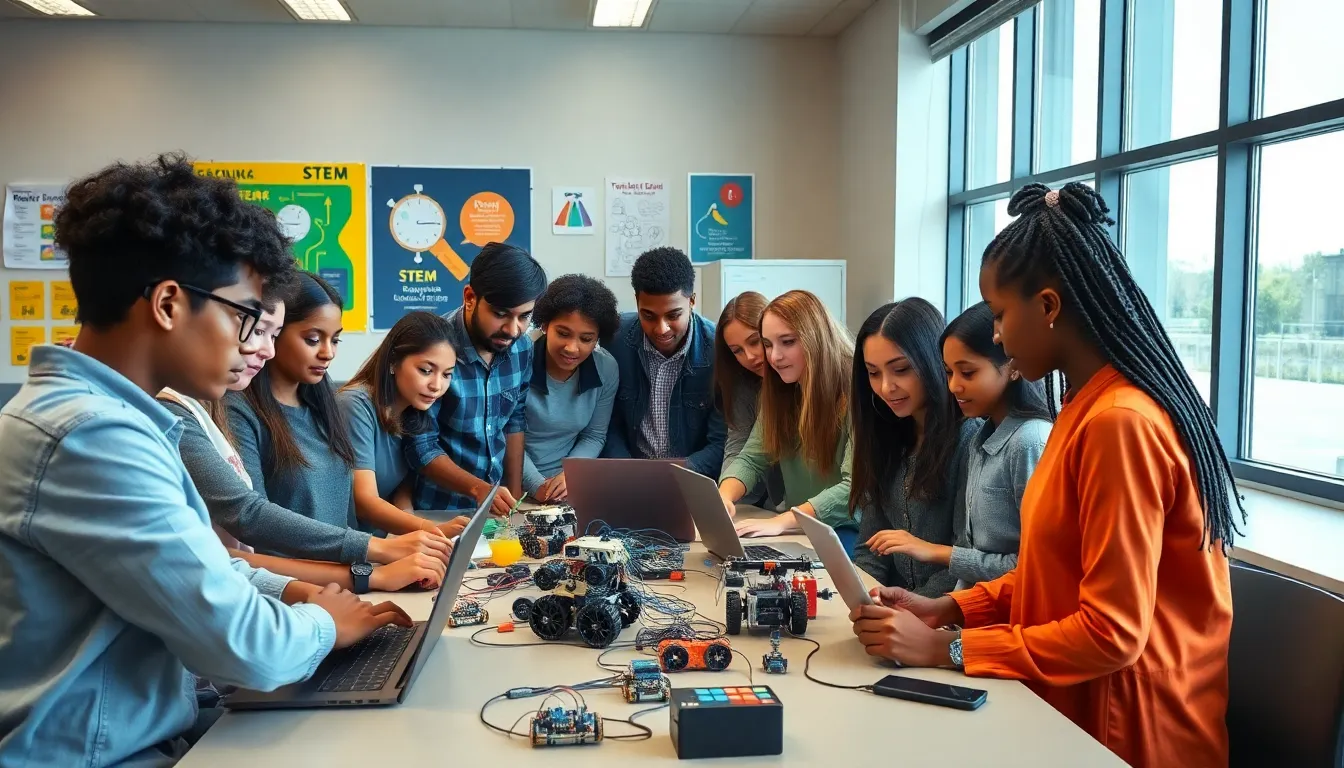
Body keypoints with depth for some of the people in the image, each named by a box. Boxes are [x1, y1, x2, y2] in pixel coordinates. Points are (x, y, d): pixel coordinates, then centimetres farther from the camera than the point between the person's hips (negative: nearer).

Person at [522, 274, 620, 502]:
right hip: (512, 485, -2)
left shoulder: (607, 370, -6)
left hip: (568, 487, 3)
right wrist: (536, 486, -16)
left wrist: (569, 474, -12)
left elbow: (594, 436, 4)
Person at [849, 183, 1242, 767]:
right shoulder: (1092, 405, 8)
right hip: (1079, 703, 8)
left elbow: (1112, 632, -21)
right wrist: (952, 608, 3)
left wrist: (948, 649, -17)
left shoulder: (1118, 421, -22)